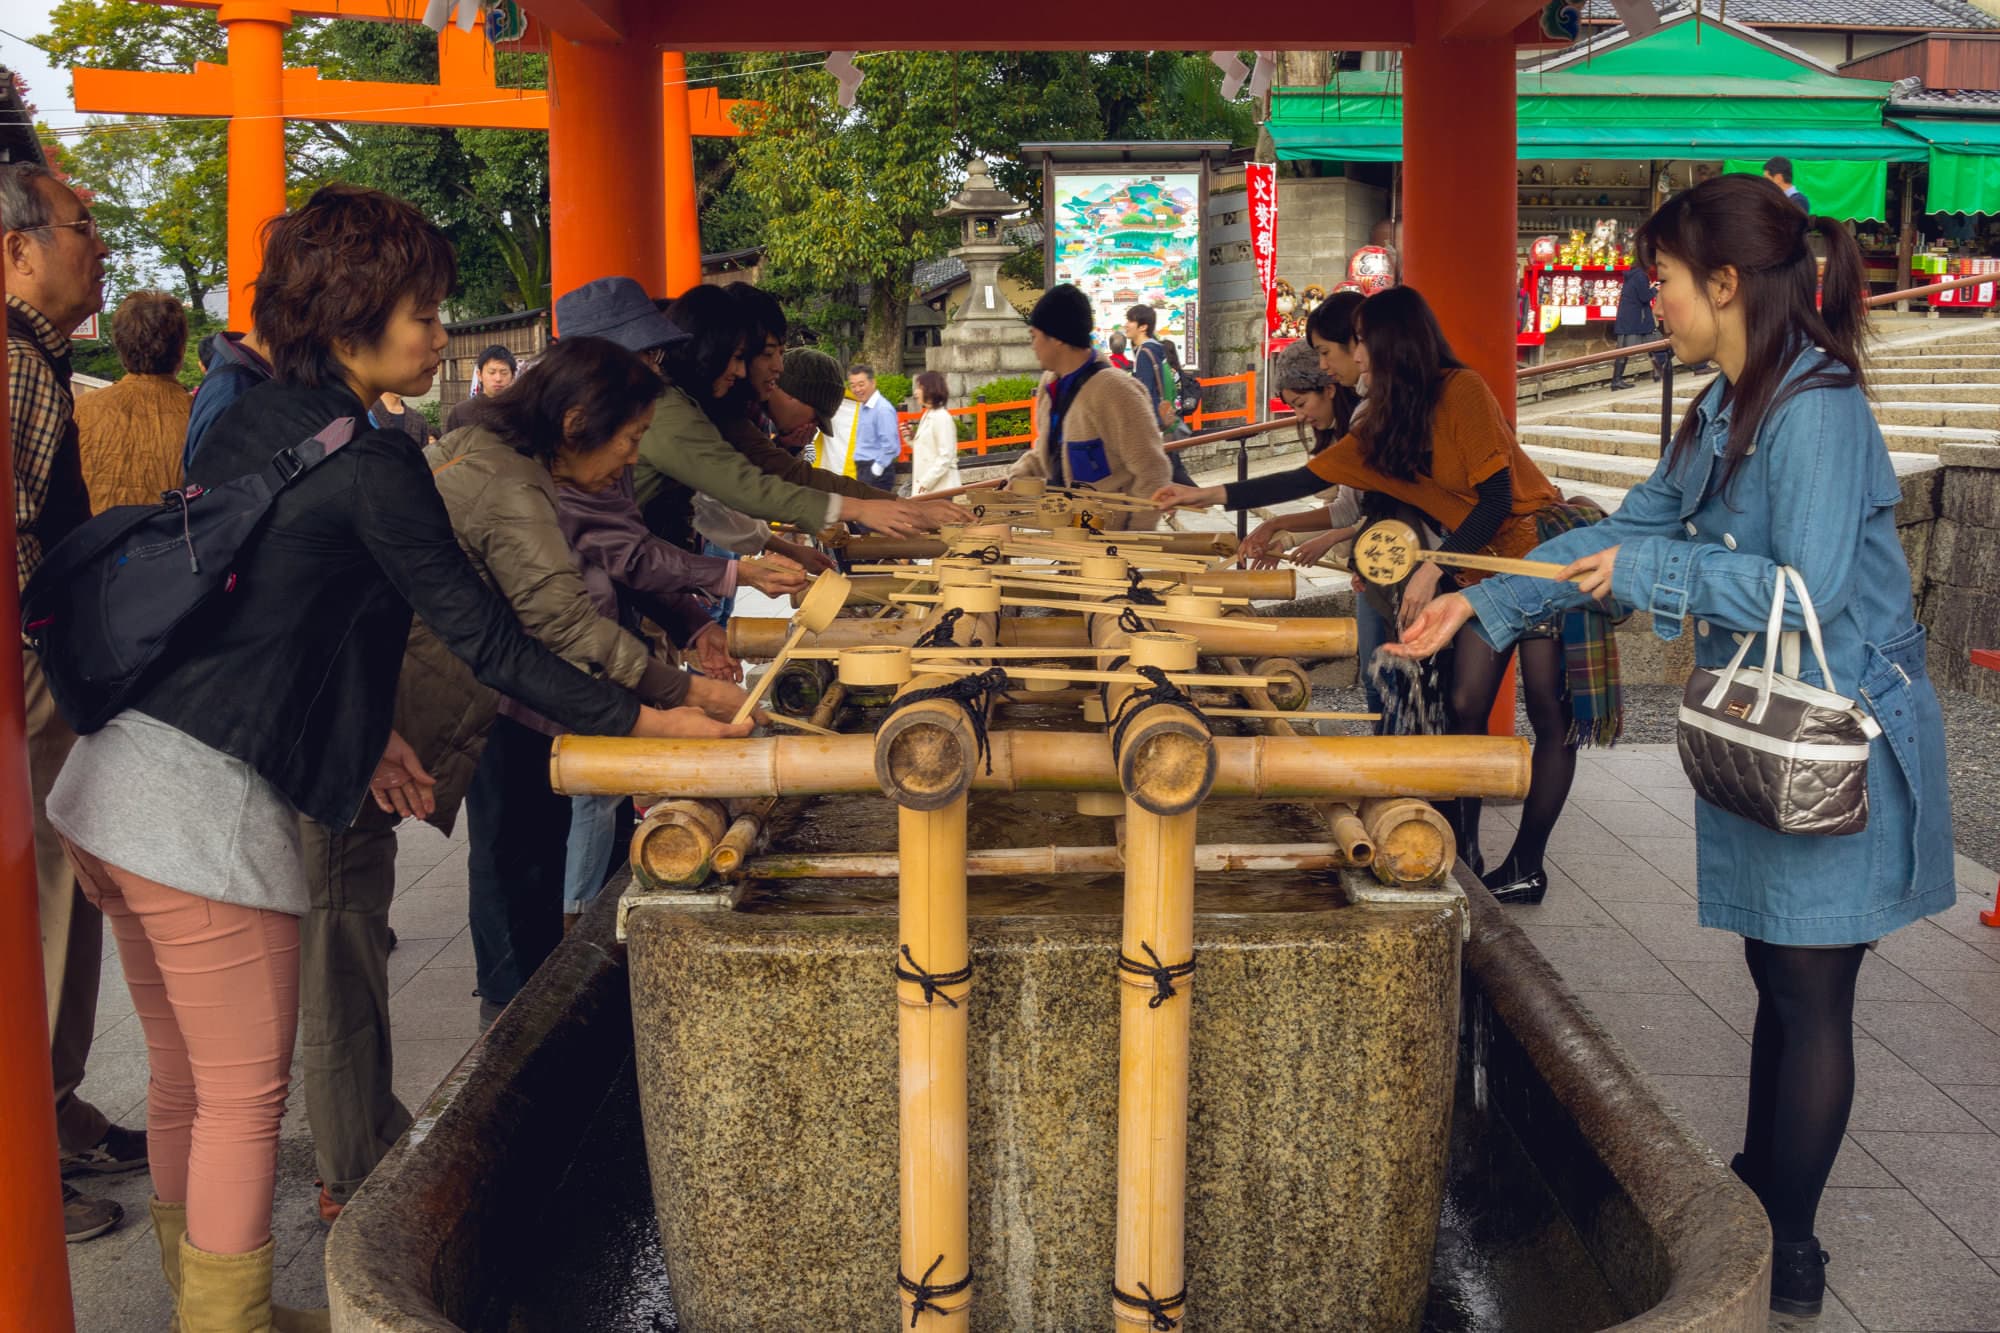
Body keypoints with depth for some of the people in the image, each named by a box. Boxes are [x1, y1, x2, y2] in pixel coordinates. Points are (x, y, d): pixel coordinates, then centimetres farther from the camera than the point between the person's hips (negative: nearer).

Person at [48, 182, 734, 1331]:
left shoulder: (246, 423, 12)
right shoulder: (372, 464, -14)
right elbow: (486, 637, -14)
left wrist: (361, 730, 23)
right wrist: (642, 720, -7)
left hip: (109, 781, 9)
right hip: (207, 806, -9)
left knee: (187, 1079, 20)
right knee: (245, 1098, 3)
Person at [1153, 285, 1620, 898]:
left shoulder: (1461, 391, -15)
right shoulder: (1384, 424, 8)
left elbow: (1496, 496, -18)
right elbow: (1310, 476, 10)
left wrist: (1433, 568, -20)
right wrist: (1206, 495, 8)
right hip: (1481, 568, 7)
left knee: (1550, 712, -3)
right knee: (1464, 708, 0)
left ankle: (1526, 867, 1)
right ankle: (1460, 855, 7)